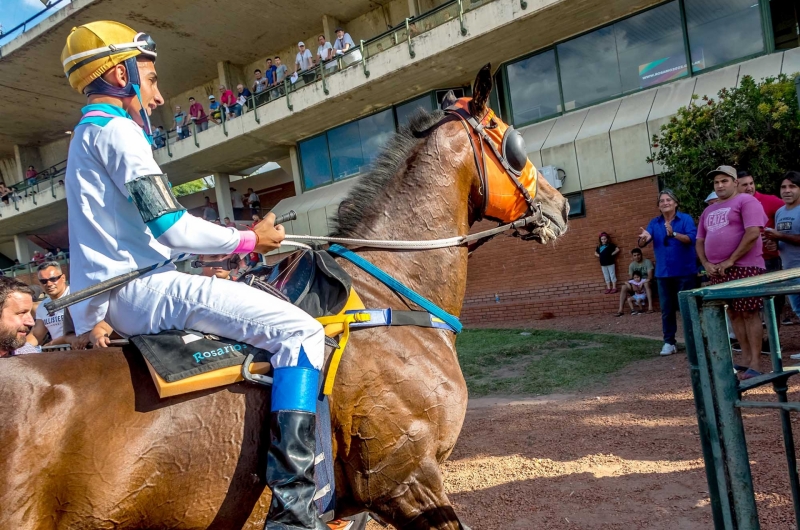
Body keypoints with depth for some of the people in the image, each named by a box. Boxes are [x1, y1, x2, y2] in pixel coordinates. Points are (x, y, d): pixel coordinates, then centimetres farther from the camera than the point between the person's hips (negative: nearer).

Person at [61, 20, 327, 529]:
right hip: (140, 289, -11)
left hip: (113, 299, 11)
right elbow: (172, 228, -16)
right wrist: (249, 240, -3)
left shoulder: (91, 133, 25)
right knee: (300, 331, -20)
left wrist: (237, 239, 19)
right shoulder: (116, 129, -7)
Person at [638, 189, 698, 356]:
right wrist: (644, 238, -26)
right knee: (667, 309, 7)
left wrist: (674, 234, -35)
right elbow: (641, 244, -2)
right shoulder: (654, 223, 8)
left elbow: (692, 238, -19)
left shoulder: (686, 219, -3)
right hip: (663, 273, 4)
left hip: (685, 272, -3)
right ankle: (669, 342, 14)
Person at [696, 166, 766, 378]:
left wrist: (731, 260, -16)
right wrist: (706, 264, 2)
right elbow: (700, 241, 19)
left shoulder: (746, 201, -4)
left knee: (749, 313, -5)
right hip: (717, 271, 7)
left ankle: (755, 364, -2)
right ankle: (747, 360, 16)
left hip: (744, 267, -7)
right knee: (733, 314, 8)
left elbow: (753, 233, -15)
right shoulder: (708, 211, 18)